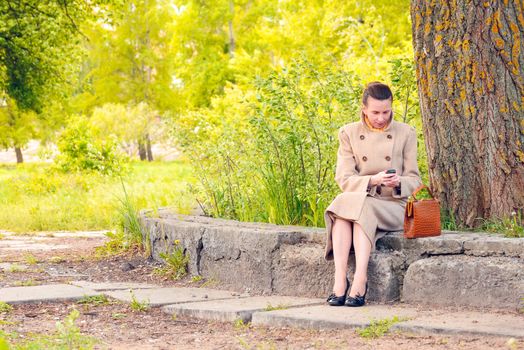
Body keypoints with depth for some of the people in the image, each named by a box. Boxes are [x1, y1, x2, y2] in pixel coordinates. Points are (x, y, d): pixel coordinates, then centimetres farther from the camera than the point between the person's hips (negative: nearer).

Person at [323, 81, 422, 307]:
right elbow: (344, 180, -3)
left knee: (361, 208, -35)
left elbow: (414, 180, 4)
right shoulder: (348, 133, 5)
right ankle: (340, 281, -43)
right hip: (358, 200, 1)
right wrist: (373, 180, -22)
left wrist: (398, 183, -20)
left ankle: (359, 281, -44)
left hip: (392, 206, -1)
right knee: (341, 208, -34)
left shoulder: (406, 133, 4)